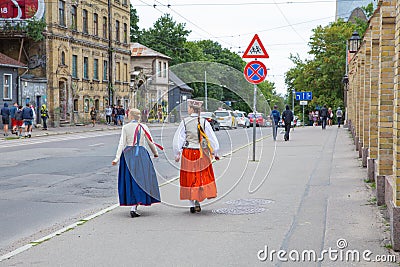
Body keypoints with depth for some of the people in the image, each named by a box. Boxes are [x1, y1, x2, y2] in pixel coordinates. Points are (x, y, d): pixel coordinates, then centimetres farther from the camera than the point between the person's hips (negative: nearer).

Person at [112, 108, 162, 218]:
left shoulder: (125, 127, -2)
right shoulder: (143, 127, 1)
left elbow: (121, 144, -8)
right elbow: (150, 142, 6)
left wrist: (117, 158, -8)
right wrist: (155, 153, 23)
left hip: (128, 154, 0)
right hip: (141, 154, 0)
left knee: (129, 180, 13)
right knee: (141, 179, 2)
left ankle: (132, 204, 20)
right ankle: (134, 207, -9)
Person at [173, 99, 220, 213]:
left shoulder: (184, 122, -5)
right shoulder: (204, 122, -3)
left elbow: (177, 139, -4)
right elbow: (212, 138, -1)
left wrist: (177, 154, 5)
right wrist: (215, 153, 9)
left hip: (187, 153, 0)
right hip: (201, 153, 0)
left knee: (189, 178, 9)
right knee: (202, 177, 11)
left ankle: (192, 204, 12)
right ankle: (197, 201, -1)